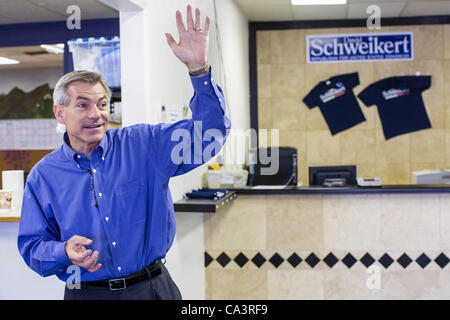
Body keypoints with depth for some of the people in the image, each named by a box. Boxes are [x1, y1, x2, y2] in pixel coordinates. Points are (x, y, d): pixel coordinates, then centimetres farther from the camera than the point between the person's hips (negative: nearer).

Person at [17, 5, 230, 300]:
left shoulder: (144, 145, -4)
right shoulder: (44, 176, -2)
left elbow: (208, 133, -9)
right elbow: (32, 247, 3)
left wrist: (199, 68, -22)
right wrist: (65, 252, -20)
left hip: (153, 287, 1)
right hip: (87, 292, 0)